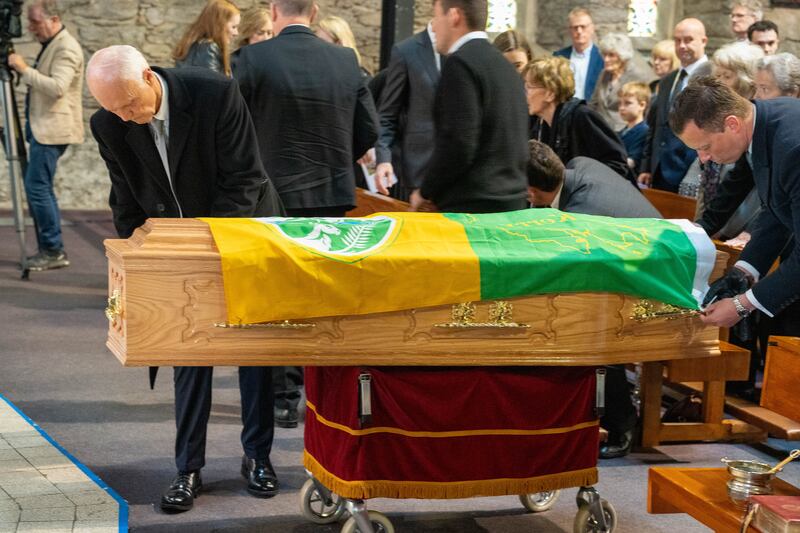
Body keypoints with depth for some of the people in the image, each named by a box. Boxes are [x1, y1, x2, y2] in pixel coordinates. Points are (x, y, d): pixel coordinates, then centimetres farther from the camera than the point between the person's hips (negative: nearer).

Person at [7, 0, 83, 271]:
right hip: (42, 128, 11)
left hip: (53, 129, -11)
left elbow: (57, 88, -27)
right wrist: (23, 71, 14)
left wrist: (25, 70, -24)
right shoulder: (49, 45, 17)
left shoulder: (66, 48, -15)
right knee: (39, 188, 11)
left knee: (37, 187, -12)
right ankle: (49, 250, 15)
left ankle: (54, 251, -6)